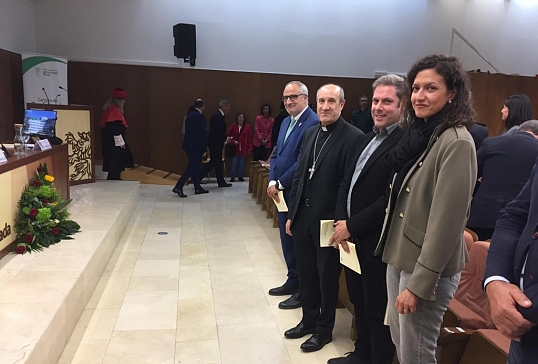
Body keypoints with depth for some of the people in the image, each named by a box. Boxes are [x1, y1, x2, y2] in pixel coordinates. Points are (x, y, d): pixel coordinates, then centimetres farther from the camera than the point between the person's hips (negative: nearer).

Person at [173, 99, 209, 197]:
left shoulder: (189, 115, 12)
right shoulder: (200, 116, -14)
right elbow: (202, 134, -17)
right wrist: (204, 149, -13)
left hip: (188, 145, 9)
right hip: (196, 146, -9)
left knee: (195, 167, 15)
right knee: (193, 167, -5)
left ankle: (198, 188, 23)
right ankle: (178, 187, -9)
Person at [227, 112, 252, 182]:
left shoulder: (247, 127, 3)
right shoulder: (233, 126, 2)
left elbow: (250, 138, 4)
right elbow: (228, 136, 5)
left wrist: (250, 148, 0)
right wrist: (233, 142, -11)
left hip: (243, 148, 1)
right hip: (234, 148, -1)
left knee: (241, 163, 8)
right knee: (234, 163, 1)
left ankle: (240, 176, 19)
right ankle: (233, 177, 10)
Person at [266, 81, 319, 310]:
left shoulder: (313, 123, -16)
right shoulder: (286, 122, 13)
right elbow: (275, 154, 13)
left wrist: (280, 184, -16)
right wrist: (272, 181, -2)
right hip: (282, 192, 9)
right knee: (286, 238, 17)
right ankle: (293, 281, 34)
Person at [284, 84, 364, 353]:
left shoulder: (353, 137, -13)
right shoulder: (310, 133, 9)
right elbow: (299, 175, 11)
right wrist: (291, 213, 10)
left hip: (328, 220, -6)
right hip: (302, 217, 6)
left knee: (327, 277, 12)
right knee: (305, 274, 18)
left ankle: (324, 329, 31)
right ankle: (309, 320, 38)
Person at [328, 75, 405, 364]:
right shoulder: (370, 137, 12)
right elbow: (347, 181, 10)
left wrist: (351, 226, -16)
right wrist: (340, 221, -3)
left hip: (377, 242, -8)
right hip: (354, 238, 9)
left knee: (377, 310, 9)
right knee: (359, 302, 22)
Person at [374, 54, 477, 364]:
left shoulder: (457, 142, -17)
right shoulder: (418, 134, 8)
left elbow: (446, 220, -21)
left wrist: (419, 283, -18)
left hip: (427, 268, -8)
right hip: (399, 256, 8)